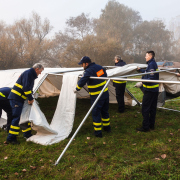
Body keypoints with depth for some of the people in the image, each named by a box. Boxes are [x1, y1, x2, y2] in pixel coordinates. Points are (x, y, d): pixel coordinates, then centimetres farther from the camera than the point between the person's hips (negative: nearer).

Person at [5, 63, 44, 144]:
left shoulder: (31, 75, 18)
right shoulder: (28, 73, -13)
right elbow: (26, 87, -22)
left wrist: (30, 98, 11)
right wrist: (30, 99, -16)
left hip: (19, 99, 10)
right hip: (16, 98, -10)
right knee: (17, 118, -11)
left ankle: (27, 134, 25)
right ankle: (10, 138, -6)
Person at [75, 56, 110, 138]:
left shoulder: (88, 71, -19)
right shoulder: (99, 67, 5)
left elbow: (82, 82, -25)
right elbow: (105, 75, 19)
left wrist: (77, 89, -8)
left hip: (97, 96, -8)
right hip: (105, 93, 8)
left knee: (96, 113, 4)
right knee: (105, 111, 22)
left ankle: (98, 132, 10)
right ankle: (107, 127, 36)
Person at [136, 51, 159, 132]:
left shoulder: (151, 64, -18)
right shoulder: (153, 63, 13)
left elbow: (152, 78, -26)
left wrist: (143, 82, -22)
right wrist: (140, 70, 37)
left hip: (149, 90, -10)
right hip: (155, 90, 10)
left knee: (145, 109, -4)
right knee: (152, 108, 15)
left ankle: (145, 127, 2)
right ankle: (151, 125, 24)